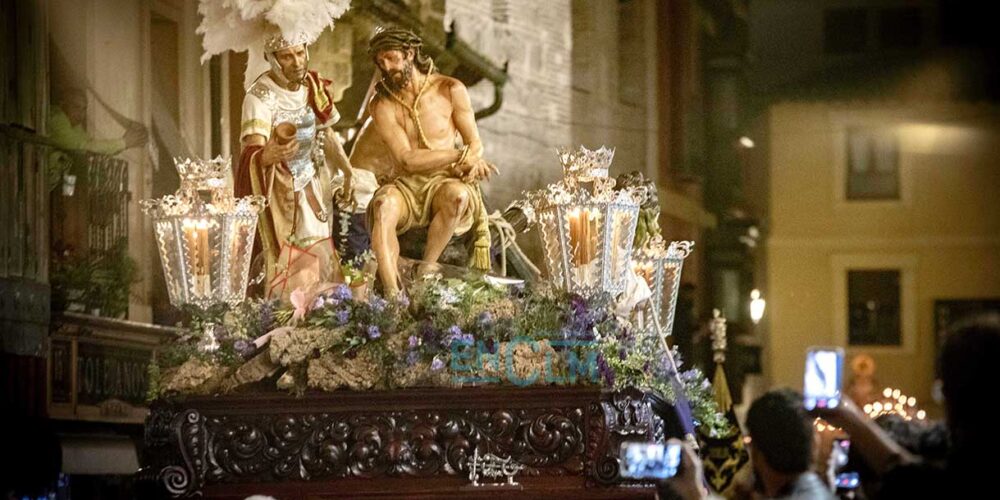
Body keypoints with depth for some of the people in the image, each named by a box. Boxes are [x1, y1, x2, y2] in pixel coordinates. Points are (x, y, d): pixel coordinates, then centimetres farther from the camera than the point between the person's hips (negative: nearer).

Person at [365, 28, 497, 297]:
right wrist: (460, 155, -16)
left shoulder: (450, 90, 1)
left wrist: (470, 160, -18)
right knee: (383, 204, -35)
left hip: (446, 182, 0)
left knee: (457, 195, -37)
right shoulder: (381, 105, 0)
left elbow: (475, 143, 7)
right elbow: (408, 159, -8)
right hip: (408, 185, 0)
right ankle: (392, 294, -43)